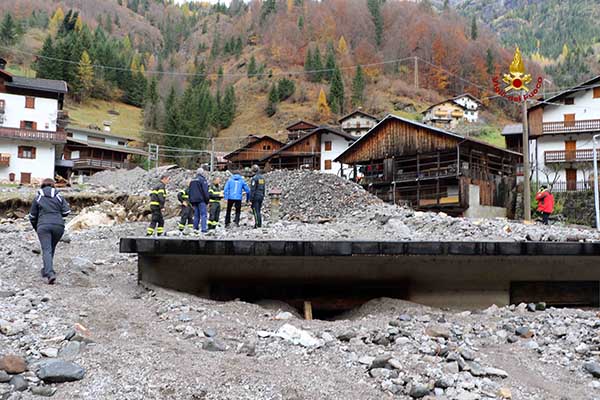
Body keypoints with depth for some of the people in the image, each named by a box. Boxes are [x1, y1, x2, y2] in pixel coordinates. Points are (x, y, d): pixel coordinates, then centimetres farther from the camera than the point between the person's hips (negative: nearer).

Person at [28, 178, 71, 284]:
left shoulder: (37, 198, 11)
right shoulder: (59, 196, 12)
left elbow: (32, 216, 13)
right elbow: (66, 212, 2)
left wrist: (36, 228, 29)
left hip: (44, 225, -2)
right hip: (58, 225, 2)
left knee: (46, 250, -9)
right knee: (51, 249, 19)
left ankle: (50, 273, -26)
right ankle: (46, 270, 28)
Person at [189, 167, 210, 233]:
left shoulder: (192, 181, 15)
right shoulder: (203, 180, -9)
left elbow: (189, 191, 19)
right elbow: (205, 191, -14)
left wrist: (191, 201, 23)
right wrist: (207, 199, -6)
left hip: (194, 200, 7)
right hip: (201, 200, -7)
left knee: (196, 215, 13)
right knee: (203, 214, -6)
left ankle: (195, 228, 13)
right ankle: (204, 228, -12)